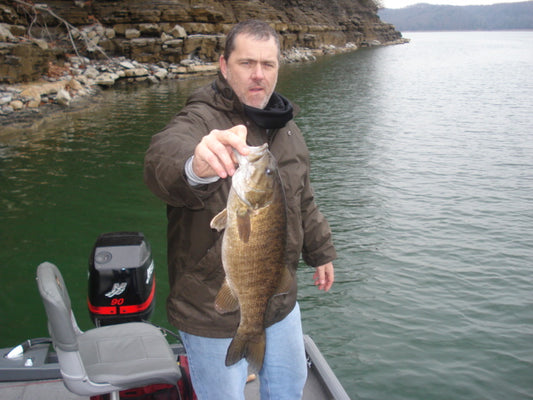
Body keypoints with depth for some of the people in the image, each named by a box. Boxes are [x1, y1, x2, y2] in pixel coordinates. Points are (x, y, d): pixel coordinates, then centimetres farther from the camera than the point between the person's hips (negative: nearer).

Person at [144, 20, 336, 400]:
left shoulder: (286, 127, 5)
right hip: (213, 312, -6)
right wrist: (196, 165, -65)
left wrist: (320, 251, 22)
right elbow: (164, 156, -44)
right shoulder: (202, 120, -19)